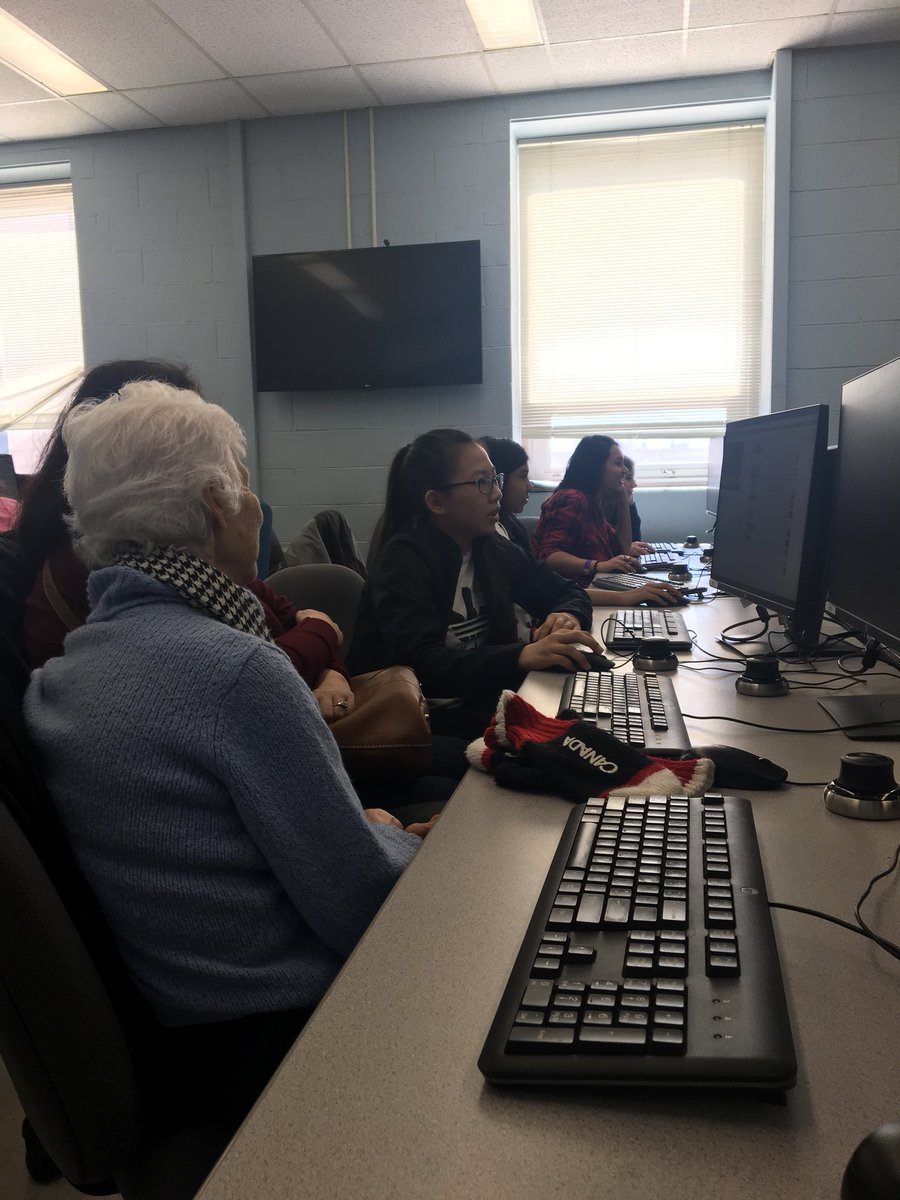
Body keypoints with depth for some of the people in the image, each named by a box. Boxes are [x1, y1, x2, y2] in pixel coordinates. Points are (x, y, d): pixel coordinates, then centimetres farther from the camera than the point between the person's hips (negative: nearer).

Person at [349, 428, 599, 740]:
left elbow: (569, 594, 13)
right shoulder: (403, 560, -16)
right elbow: (420, 665, -29)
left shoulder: (491, 549, 5)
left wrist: (567, 617, -13)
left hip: (478, 706, 7)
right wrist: (522, 656, -42)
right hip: (417, 727, -7)